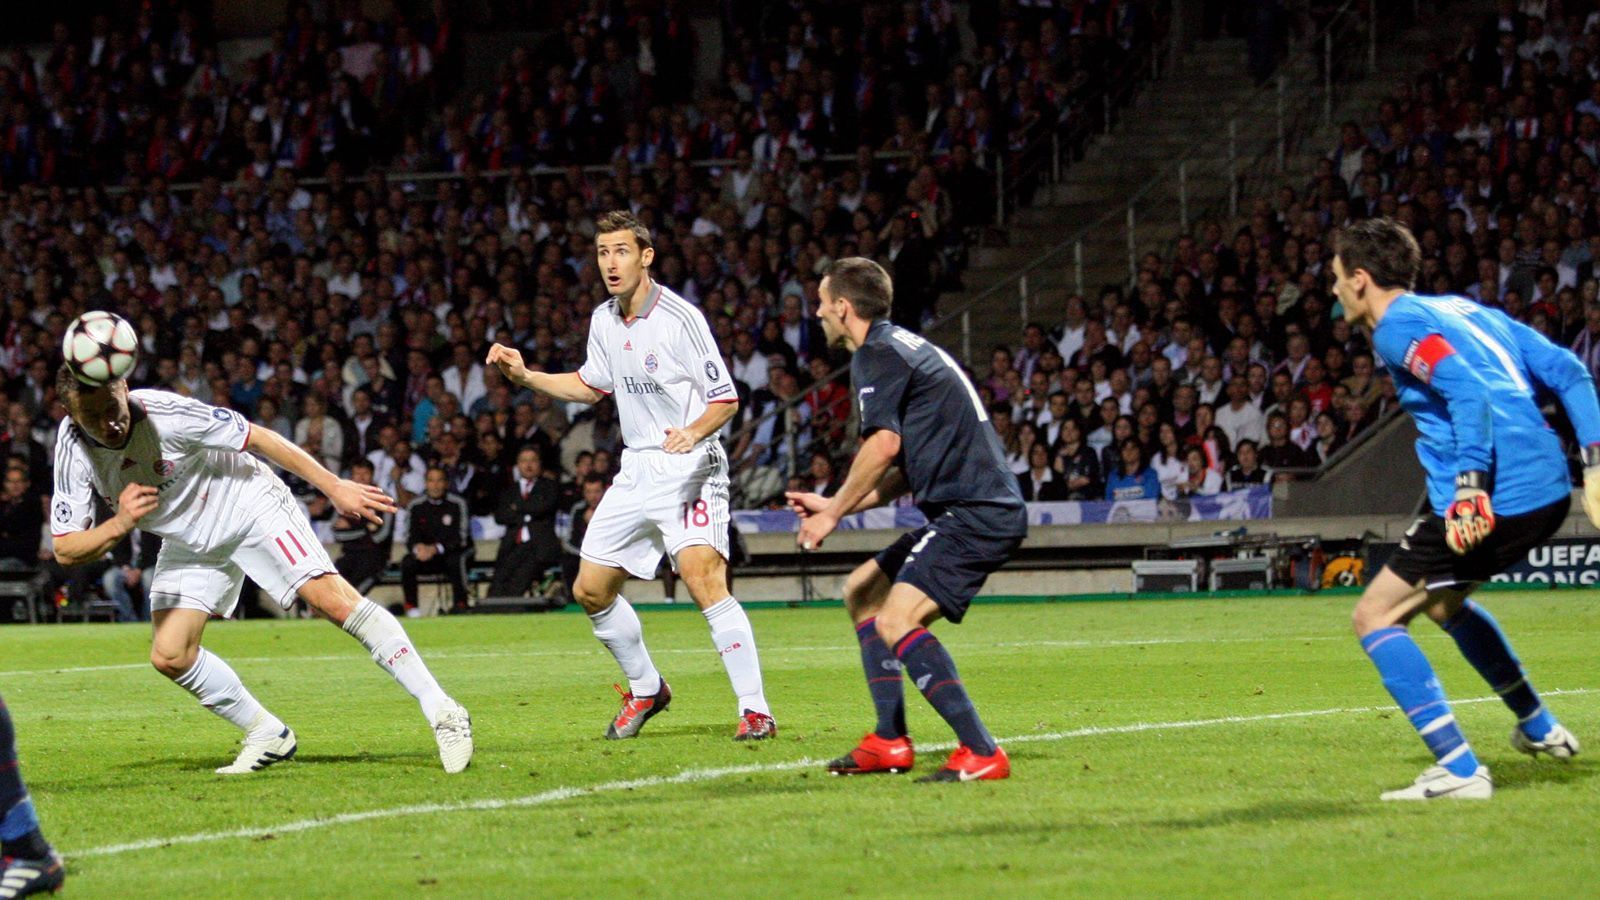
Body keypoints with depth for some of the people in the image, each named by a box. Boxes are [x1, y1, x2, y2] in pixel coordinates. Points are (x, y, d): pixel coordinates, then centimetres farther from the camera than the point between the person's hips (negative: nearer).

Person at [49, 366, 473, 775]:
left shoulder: (165, 413, -31)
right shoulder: (73, 448, -19)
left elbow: (258, 438, -20)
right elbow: (66, 550, -18)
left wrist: (334, 486, -18)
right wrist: (119, 525, -38)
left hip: (247, 504, -5)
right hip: (188, 543, 5)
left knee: (332, 598, -20)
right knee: (169, 657, -9)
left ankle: (443, 712, -15)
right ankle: (269, 737, 11)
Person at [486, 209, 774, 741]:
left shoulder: (680, 319, -14)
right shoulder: (604, 321, 8)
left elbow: (726, 398, -12)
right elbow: (590, 386, 25)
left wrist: (693, 432, -31)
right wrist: (524, 376, 14)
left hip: (689, 469, -8)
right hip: (637, 472, 8)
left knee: (704, 582, -24)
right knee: (591, 591, 9)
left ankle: (755, 710, -22)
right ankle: (646, 690, 30)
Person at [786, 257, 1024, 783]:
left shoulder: (877, 354, -8)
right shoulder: (907, 348, 23)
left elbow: (884, 444, -21)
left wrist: (834, 513, -12)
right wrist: (836, 506, 23)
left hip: (976, 513, -11)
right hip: (964, 509, 11)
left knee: (896, 622, -22)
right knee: (863, 591, 21)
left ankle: (981, 754, -25)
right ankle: (890, 742, 18)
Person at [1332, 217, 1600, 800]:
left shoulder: (1398, 327, -5)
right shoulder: (1464, 310, 22)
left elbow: (1469, 391, -23)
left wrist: (1471, 485, -30)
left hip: (1492, 504, -10)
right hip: (1549, 493, 10)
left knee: (1375, 617, 0)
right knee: (1443, 601, 34)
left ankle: (1460, 771, -8)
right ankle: (1540, 729, 40)